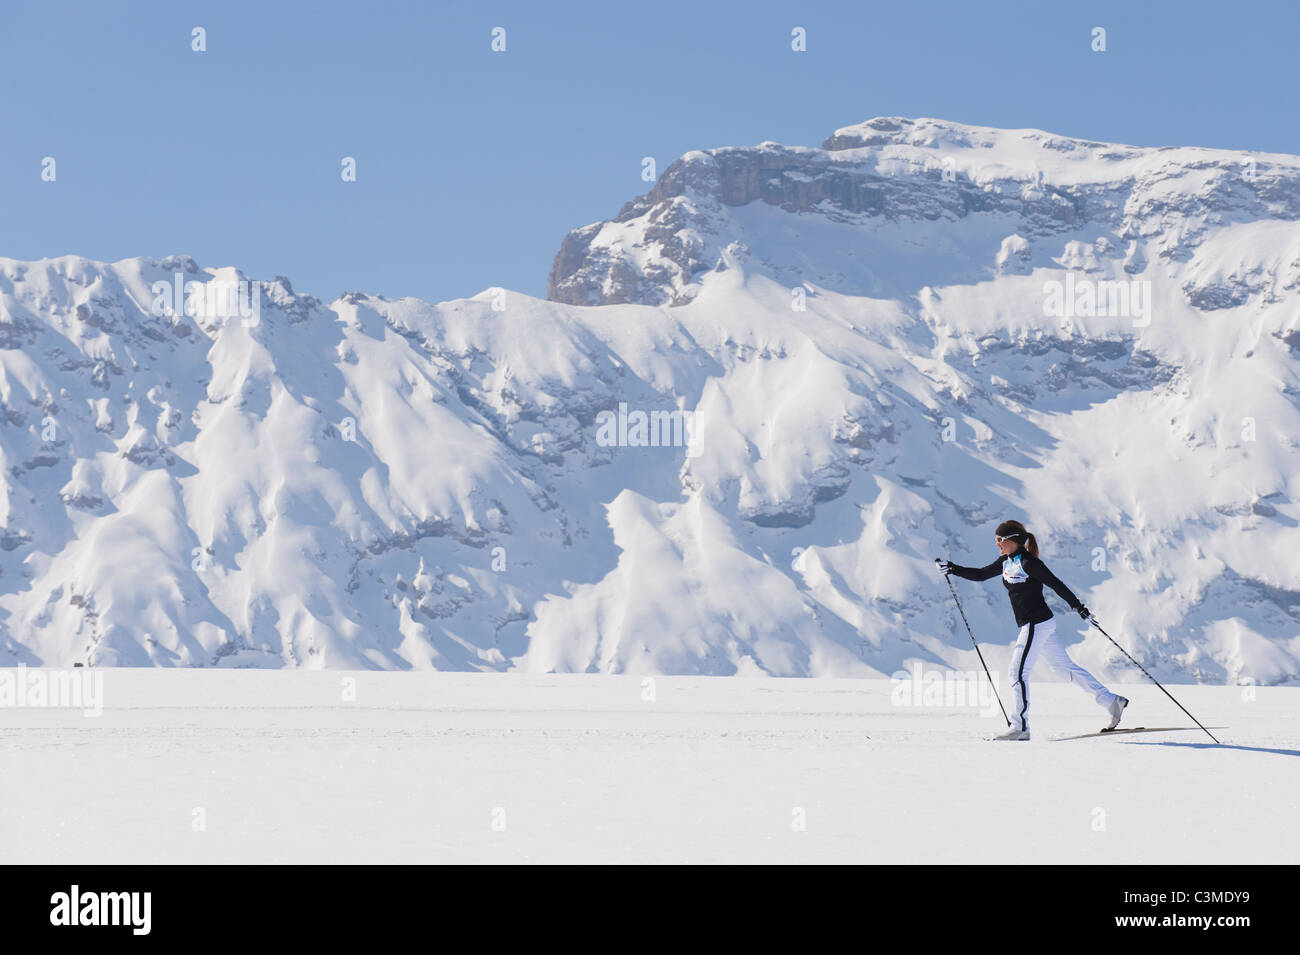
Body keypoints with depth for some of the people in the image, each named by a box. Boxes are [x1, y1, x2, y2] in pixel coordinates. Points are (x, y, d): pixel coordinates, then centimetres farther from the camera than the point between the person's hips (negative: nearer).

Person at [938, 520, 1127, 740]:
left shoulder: (1028, 563, -15)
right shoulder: (1006, 562, 10)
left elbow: (1056, 584, -13)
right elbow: (980, 574, 19)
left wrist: (1078, 606, -12)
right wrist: (952, 569, 10)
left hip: (1036, 624, -9)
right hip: (1031, 625, 9)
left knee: (1017, 673, -7)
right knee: (1066, 667, 12)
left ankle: (1020, 727, -2)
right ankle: (1111, 701, 15)